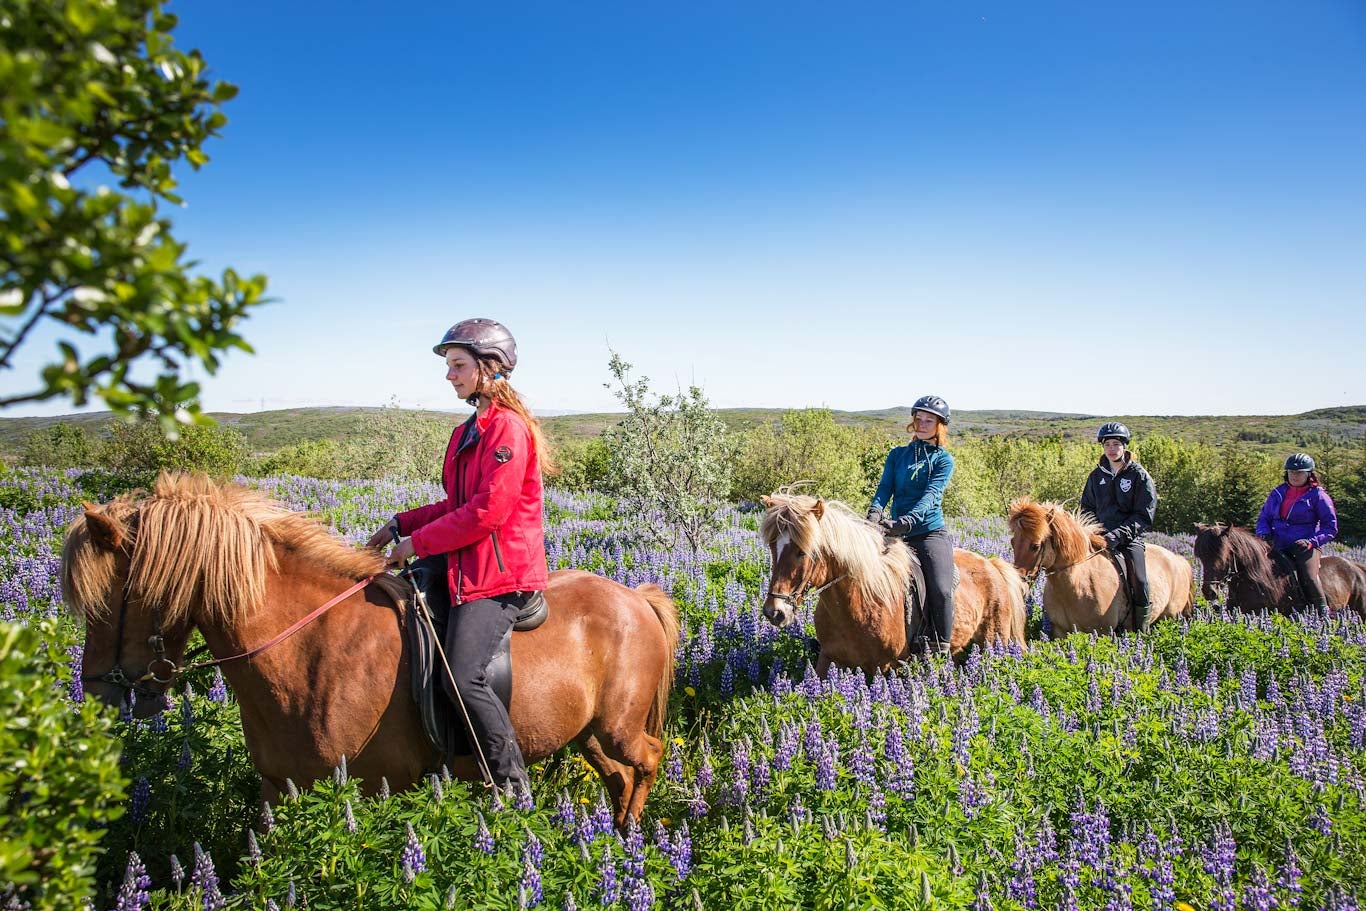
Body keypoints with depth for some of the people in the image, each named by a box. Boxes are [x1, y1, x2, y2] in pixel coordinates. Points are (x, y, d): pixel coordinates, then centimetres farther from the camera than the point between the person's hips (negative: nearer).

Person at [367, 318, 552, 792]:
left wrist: (419, 542, -14)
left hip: (499, 574, -11)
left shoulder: (508, 428, -14)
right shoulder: (470, 430, 17)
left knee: (463, 678, -23)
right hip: (464, 564, 11)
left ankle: (513, 785, -8)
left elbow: (488, 512, -21)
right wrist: (401, 525, 12)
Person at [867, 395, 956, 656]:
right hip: (897, 535, 3)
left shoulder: (943, 460, 4)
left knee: (940, 589, -23)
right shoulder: (897, 455, 15)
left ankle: (941, 652, -14)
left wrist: (906, 522, -29)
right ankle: (918, 649, -12)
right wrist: (875, 512, -21)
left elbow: (930, 496, -11)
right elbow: (885, 488, 2)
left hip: (931, 533, -2)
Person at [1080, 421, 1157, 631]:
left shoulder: (1139, 475, -1)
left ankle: (1141, 632, -6)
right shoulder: (1097, 475, 11)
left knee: (1139, 583, -21)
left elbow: (1144, 516, -6)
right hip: (1100, 536, 4)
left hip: (1130, 538, -3)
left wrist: (1120, 534, -19)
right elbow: (1087, 508, 19)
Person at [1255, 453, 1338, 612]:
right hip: (1279, 547, 4)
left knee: (1309, 577, -27)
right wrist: (1264, 533, -3)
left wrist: (1311, 542, -14)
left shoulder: (1318, 495, 4)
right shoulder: (1278, 493, 15)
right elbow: (1263, 518, 20)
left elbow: (1331, 527, 3)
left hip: (1304, 548, -3)